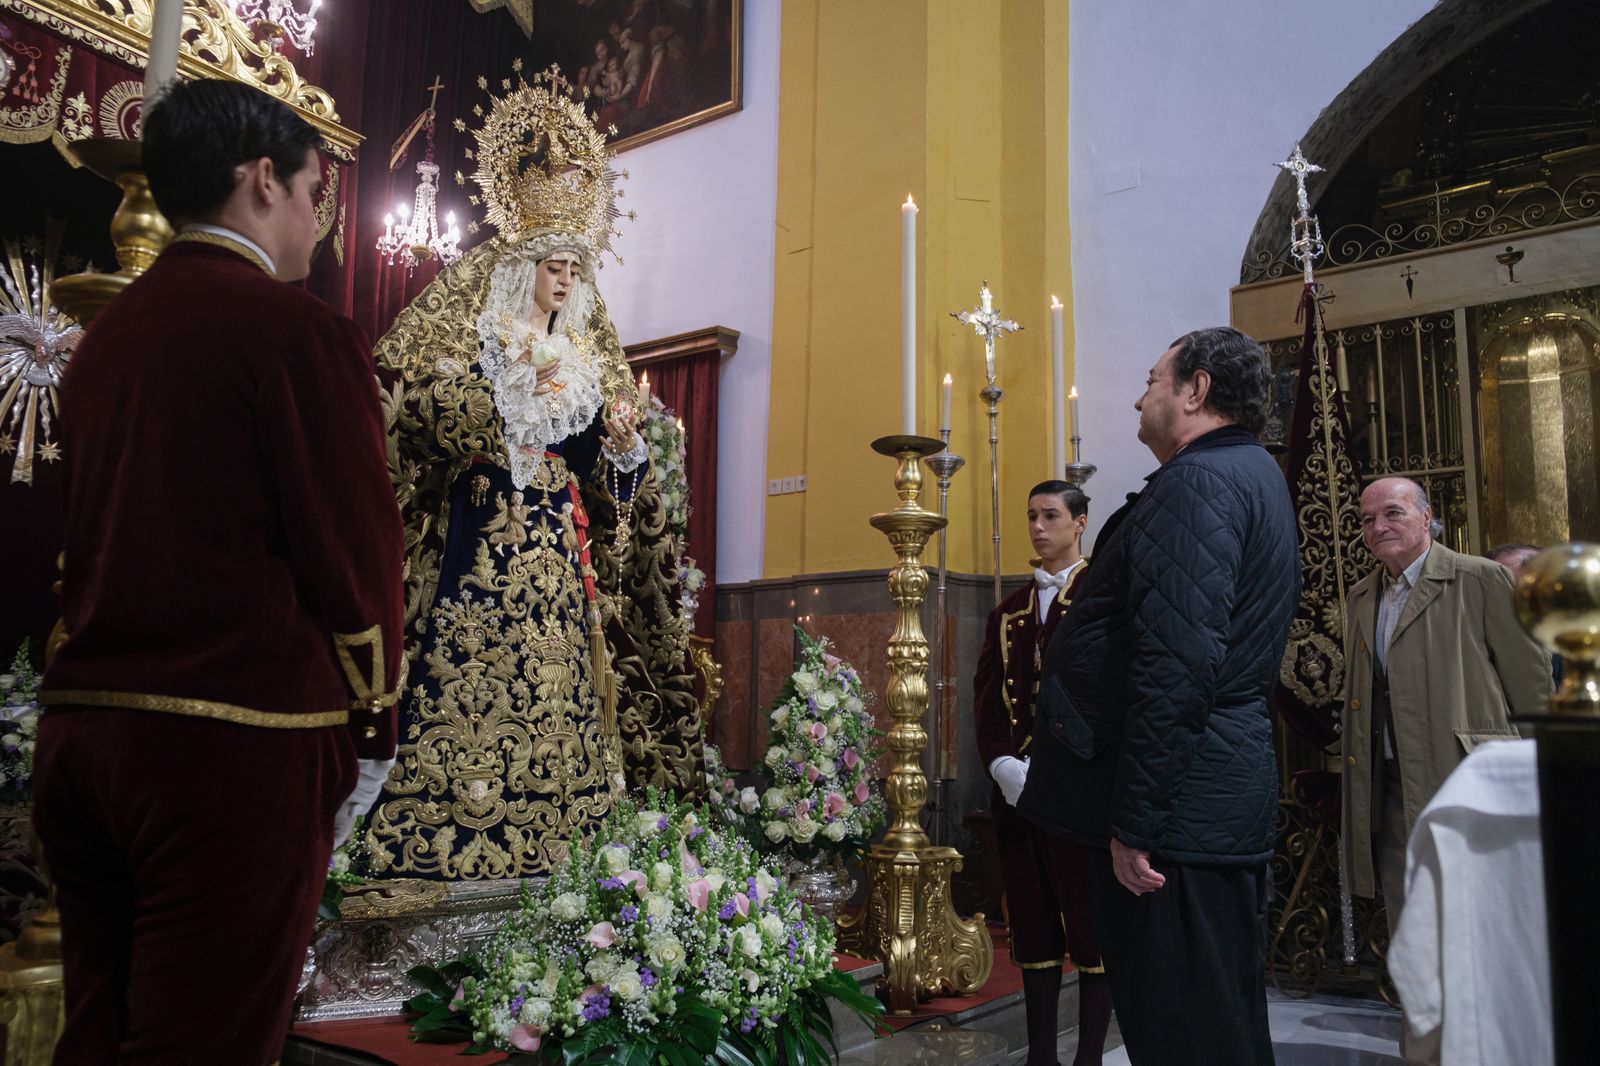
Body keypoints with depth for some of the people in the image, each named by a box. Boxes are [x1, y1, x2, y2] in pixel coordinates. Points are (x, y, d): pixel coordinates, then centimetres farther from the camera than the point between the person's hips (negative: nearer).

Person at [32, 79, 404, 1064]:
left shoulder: (104, 336, 12)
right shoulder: (300, 328, -10)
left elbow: (96, 540, 15)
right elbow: (357, 553, -12)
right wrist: (372, 724, 2)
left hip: (80, 726, 8)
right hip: (235, 750, -7)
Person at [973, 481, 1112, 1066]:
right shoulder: (1008, 611, 17)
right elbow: (987, 698, 11)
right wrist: (1003, 765, -5)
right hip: (1016, 790, 5)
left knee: (1090, 925, 1)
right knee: (1033, 925, 10)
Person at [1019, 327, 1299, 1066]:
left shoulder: (1197, 480, -15)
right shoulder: (1252, 475, 18)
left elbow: (1177, 664, -25)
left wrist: (1135, 821, -22)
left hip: (1177, 806, -11)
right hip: (1225, 801, 11)